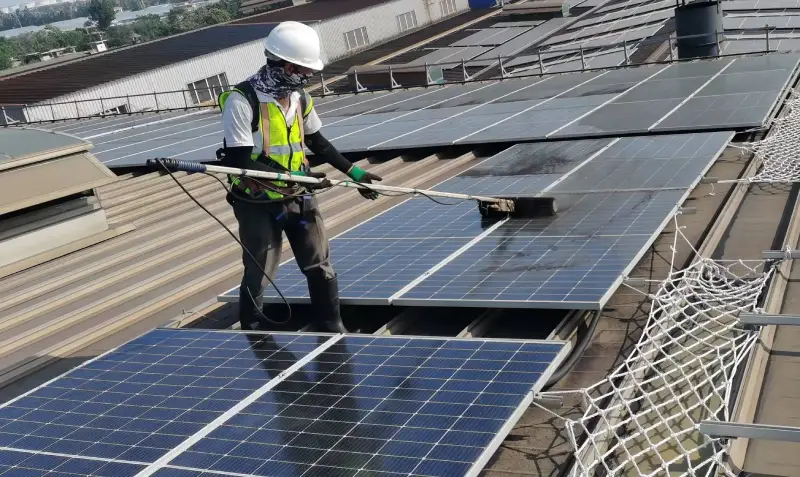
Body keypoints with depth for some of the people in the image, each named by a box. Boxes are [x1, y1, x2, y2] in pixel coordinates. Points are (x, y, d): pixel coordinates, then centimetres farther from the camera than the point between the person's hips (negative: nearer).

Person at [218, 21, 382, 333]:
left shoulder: (300, 97, 0)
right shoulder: (241, 101, -21)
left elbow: (317, 142, 15)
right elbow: (240, 163, -25)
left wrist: (353, 172, 10)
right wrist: (293, 176, -31)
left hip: (299, 198, 6)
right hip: (258, 204, -5)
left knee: (321, 268, 11)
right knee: (257, 276, 6)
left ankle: (332, 331, 28)